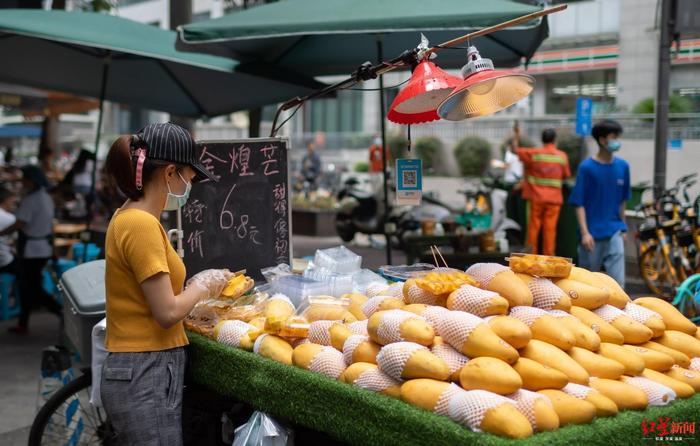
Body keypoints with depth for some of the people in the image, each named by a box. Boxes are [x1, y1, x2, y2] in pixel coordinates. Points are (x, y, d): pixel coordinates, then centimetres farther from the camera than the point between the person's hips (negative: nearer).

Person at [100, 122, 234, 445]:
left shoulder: (127, 217, 10)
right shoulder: (142, 224, -19)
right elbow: (168, 312, -20)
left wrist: (203, 283, 9)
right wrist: (203, 286, -3)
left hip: (137, 370, 9)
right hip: (146, 375, -9)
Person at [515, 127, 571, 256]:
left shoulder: (534, 154, -5)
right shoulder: (562, 156, -1)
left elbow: (515, 150, 4)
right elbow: (566, 175, 9)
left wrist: (516, 137, 17)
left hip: (536, 197, 0)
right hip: (554, 198, 0)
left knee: (533, 227, 7)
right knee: (550, 228, 2)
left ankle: (531, 255, 11)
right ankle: (548, 256, 4)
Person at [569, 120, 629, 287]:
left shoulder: (622, 166, 3)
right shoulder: (587, 167, -8)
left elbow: (622, 201, 14)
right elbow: (579, 203, -8)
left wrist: (623, 228, 16)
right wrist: (584, 232, -16)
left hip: (614, 233, 3)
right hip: (592, 234, -3)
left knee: (618, 282, -6)